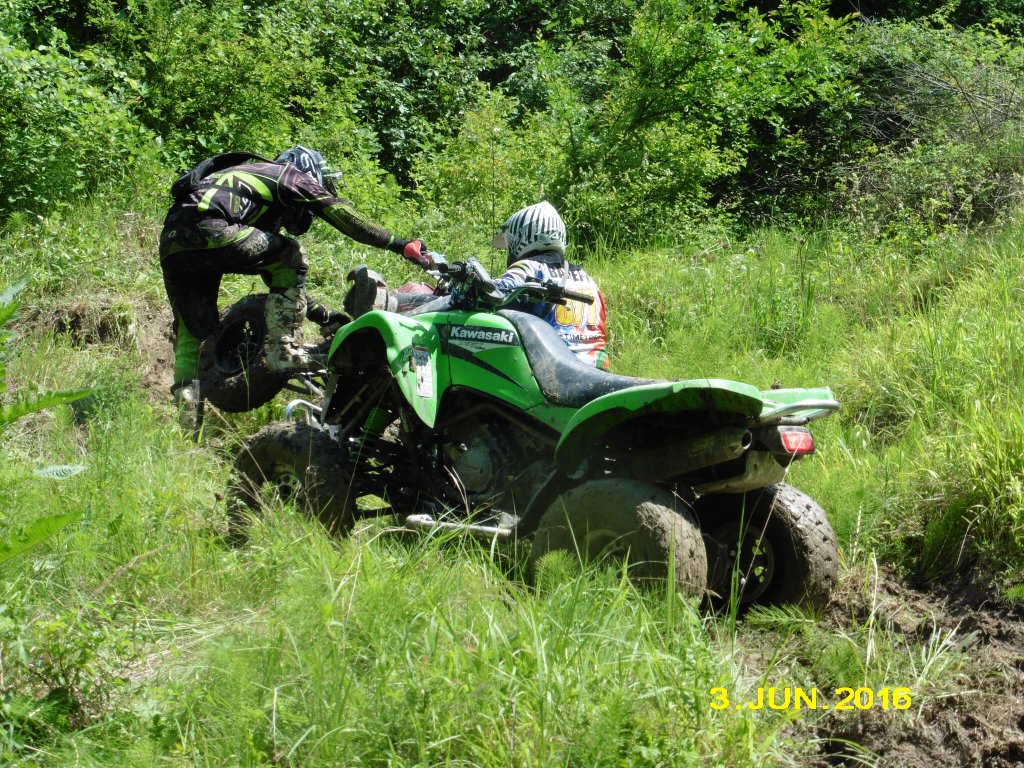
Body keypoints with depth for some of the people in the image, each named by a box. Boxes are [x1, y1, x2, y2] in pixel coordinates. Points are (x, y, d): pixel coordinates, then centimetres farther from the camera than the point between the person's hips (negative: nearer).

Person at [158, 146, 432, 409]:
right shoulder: (291, 176, 17)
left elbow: (280, 277, 42)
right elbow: (340, 212, 1)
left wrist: (322, 314, 42)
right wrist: (400, 244, 2)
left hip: (171, 241, 9)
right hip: (207, 228, -9)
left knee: (190, 333, 15)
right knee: (289, 255, 6)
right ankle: (283, 348, -1)